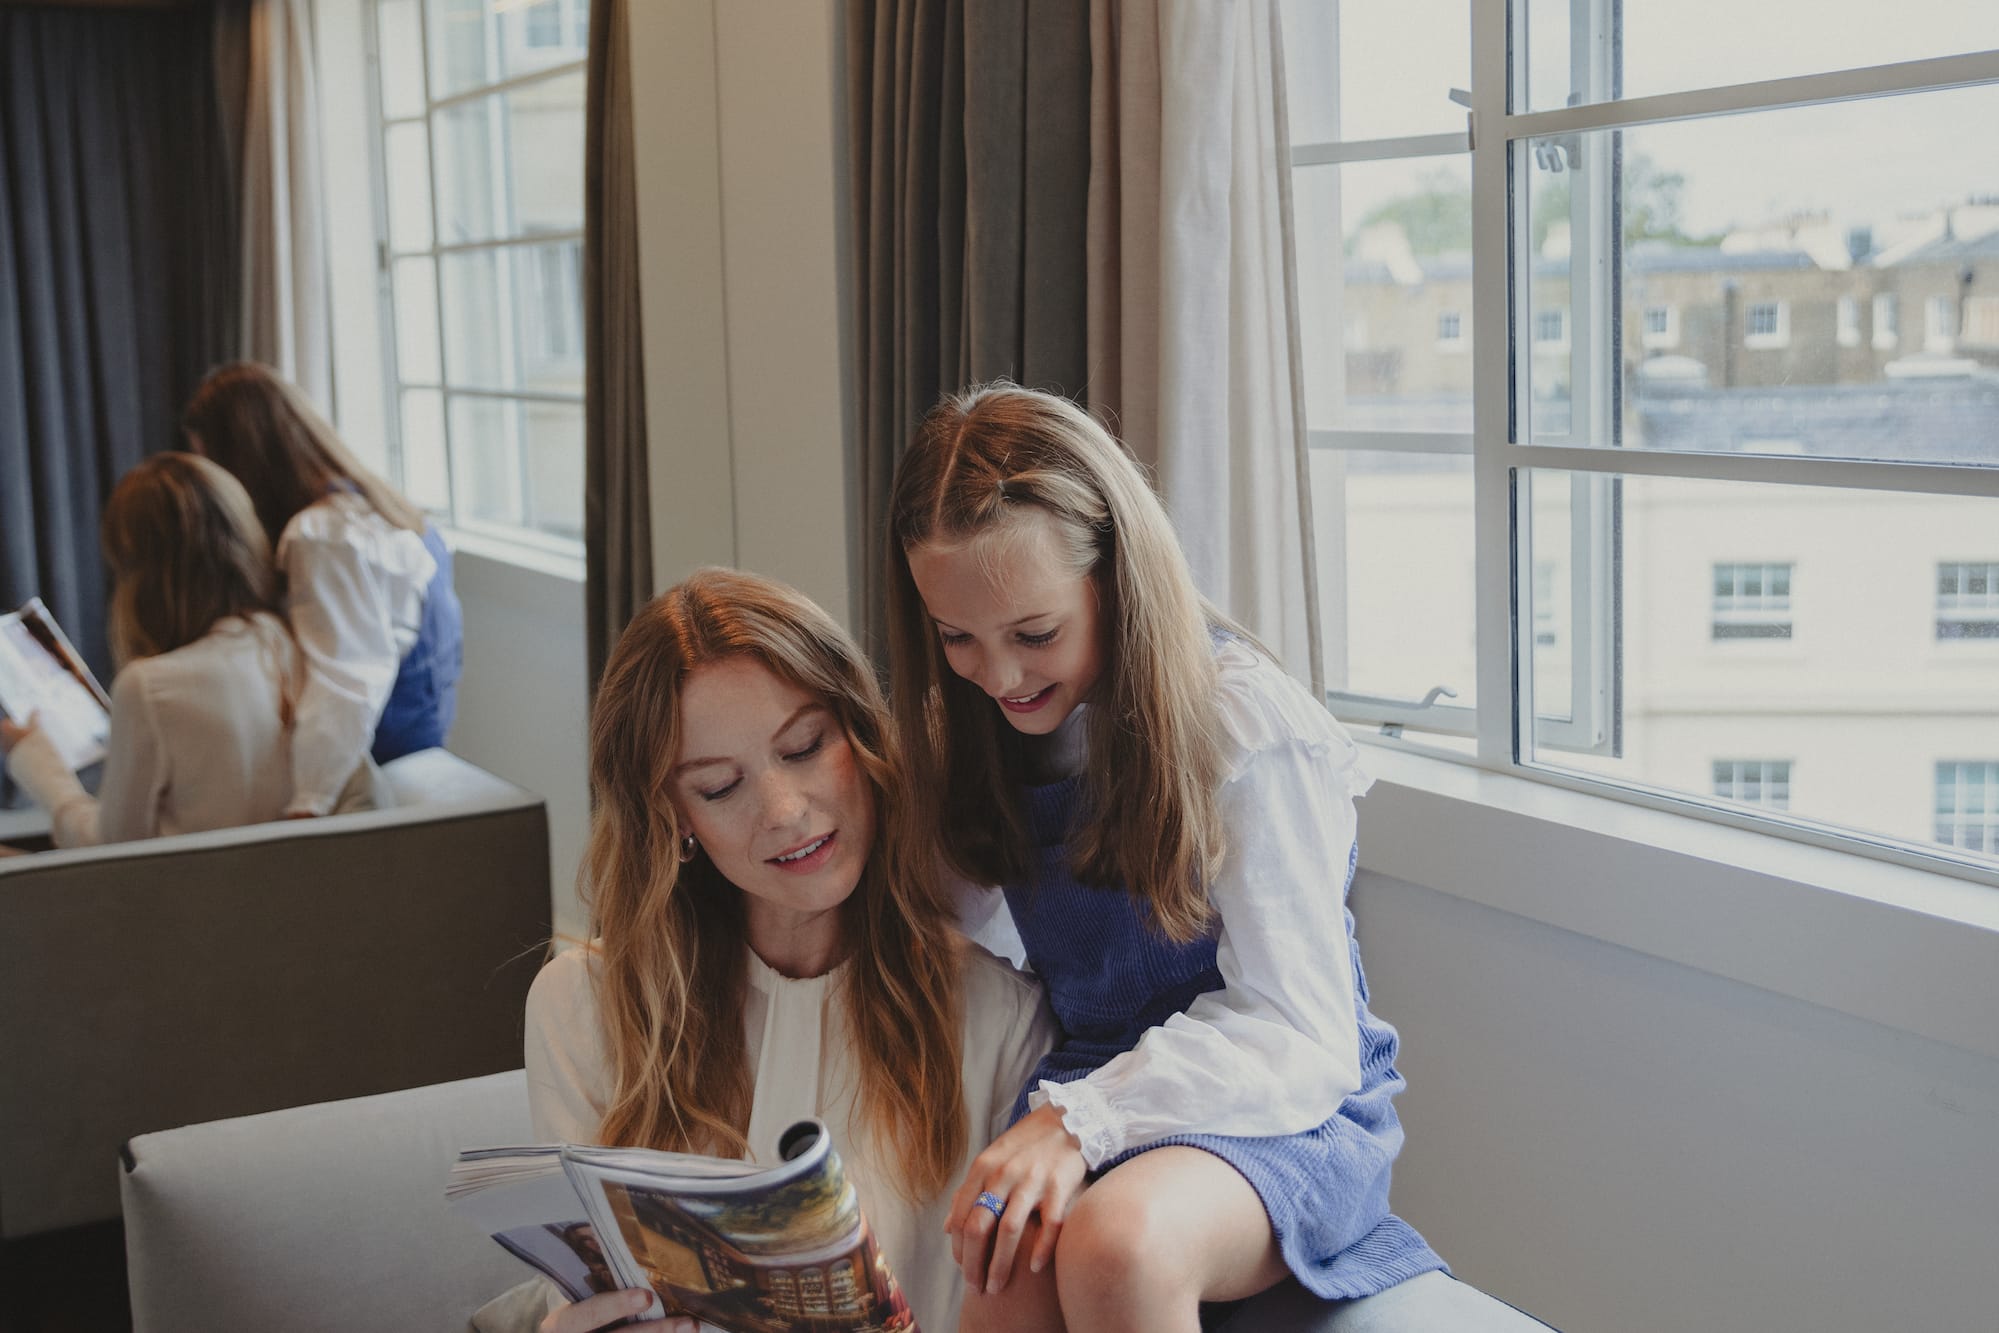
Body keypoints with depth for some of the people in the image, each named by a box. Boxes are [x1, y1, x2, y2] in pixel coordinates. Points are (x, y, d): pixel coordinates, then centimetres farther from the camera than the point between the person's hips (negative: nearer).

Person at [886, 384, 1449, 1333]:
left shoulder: (1251, 729, -13)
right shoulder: (982, 728, 6)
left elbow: (1298, 1037, -17)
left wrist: (1080, 1118, -29)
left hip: (1281, 1111, -3)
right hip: (1088, 1089, 4)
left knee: (1117, 1243, -38)